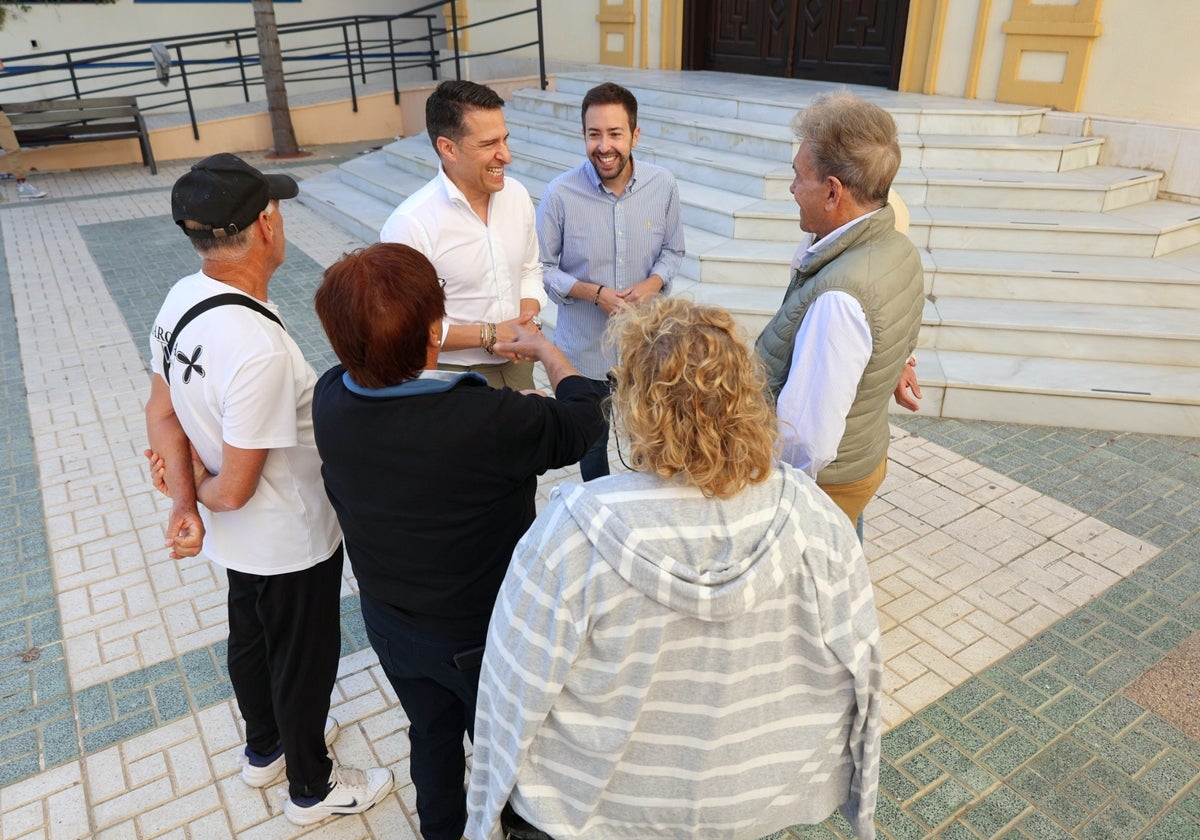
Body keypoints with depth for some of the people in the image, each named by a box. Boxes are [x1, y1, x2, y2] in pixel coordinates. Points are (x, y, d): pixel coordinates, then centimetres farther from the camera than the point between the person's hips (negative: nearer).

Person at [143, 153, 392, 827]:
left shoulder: (183, 298, -9)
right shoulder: (259, 349, -37)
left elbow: (162, 411, 0)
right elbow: (233, 489, -28)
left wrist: (184, 504, -8)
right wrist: (200, 490, -6)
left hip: (240, 541, 8)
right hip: (293, 543, -8)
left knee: (251, 637, 28)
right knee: (304, 661, 15)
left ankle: (266, 747, 56)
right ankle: (313, 789, 42)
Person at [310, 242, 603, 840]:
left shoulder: (329, 401, -21)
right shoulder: (488, 421, -38)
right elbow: (582, 420, -19)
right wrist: (545, 348, 0)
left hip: (390, 625, 5)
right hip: (483, 636, -5)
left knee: (431, 735, 32)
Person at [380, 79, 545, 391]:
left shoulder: (517, 195, -4)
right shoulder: (409, 225, -22)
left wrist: (528, 321, -10)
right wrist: (488, 335, -20)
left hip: (517, 365, 6)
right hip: (454, 378, -5)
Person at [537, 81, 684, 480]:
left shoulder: (663, 185, -10)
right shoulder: (560, 193, -16)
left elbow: (673, 250, 4)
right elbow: (542, 268, -9)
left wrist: (653, 283, -16)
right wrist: (593, 292, -22)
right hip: (586, 346, -1)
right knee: (592, 441, 20)